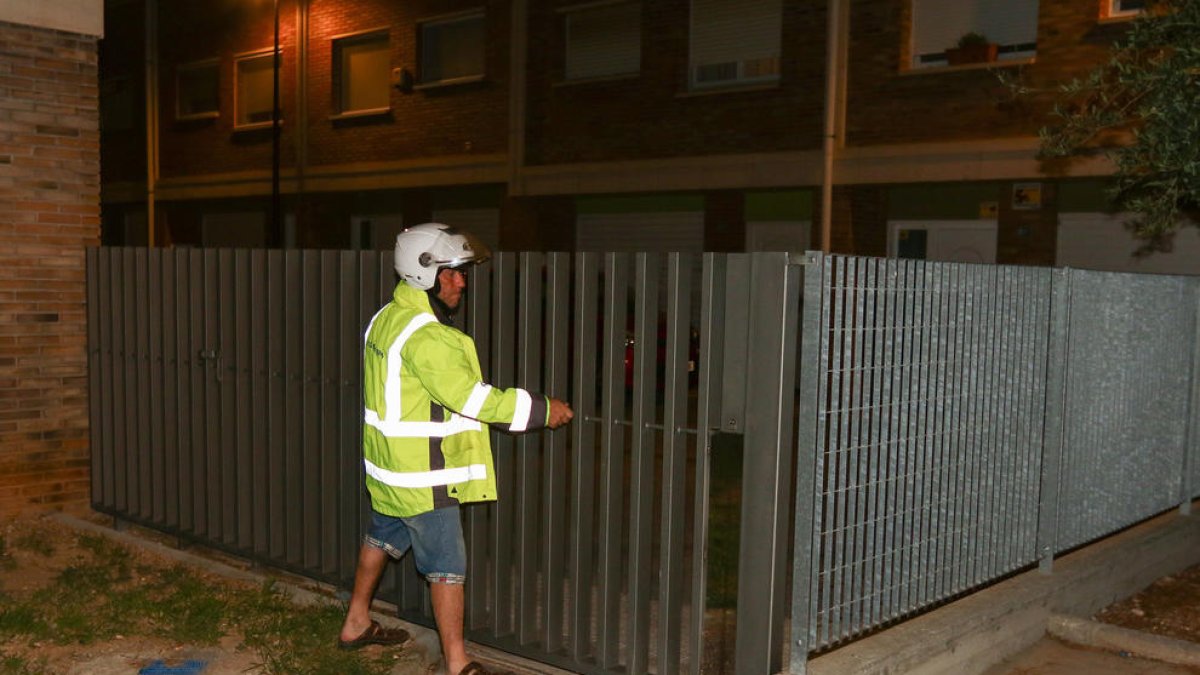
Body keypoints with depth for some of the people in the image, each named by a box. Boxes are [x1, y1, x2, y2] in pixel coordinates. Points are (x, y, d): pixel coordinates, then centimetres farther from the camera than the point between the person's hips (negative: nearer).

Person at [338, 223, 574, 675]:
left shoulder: (388, 319, 6)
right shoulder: (425, 337, -25)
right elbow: (471, 398, -27)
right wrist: (541, 410, -19)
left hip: (389, 467, 10)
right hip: (422, 477, -10)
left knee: (382, 538, 25)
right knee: (447, 567, -1)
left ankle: (356, 624, 42)